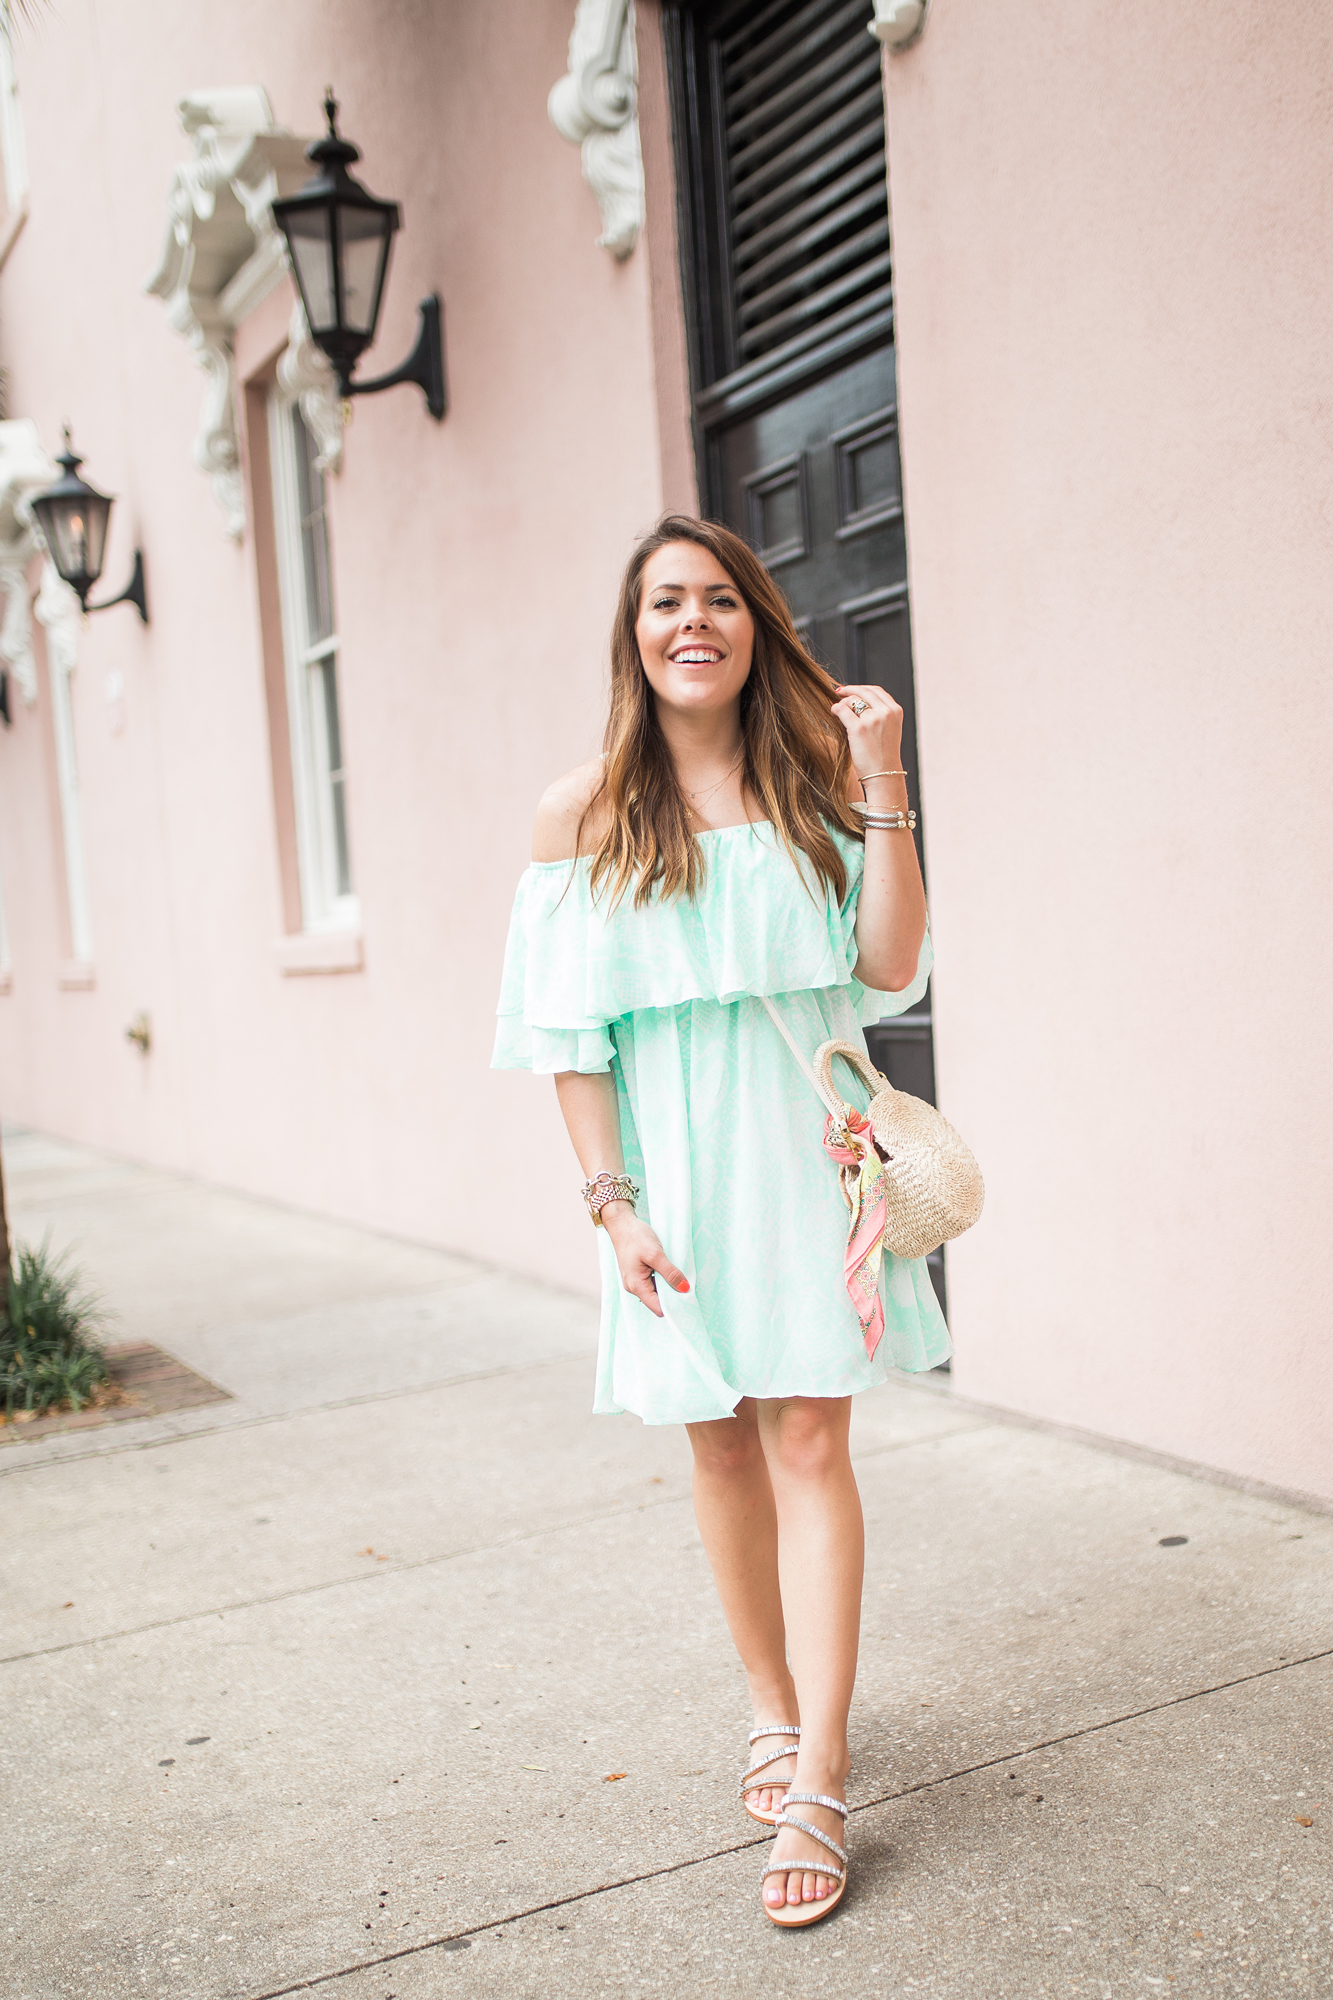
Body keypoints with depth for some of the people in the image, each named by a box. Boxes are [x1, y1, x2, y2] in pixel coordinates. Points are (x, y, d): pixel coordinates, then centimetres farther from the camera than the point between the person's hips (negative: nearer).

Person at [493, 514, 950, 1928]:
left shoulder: (811, 787, 5)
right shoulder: (585, 814, 1)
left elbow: (889, 967, -4)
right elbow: (570, 1030, -1)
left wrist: (885, 787, -11)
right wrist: (613, 1198, -8)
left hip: (805, 1143, 0)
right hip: (671, 1162, 0)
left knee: (809, 1441, -4)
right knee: (722, 1446, 10)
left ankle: (819, 1783, 2)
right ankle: (775, 1711, 29)